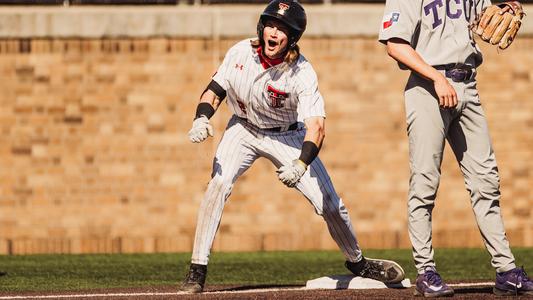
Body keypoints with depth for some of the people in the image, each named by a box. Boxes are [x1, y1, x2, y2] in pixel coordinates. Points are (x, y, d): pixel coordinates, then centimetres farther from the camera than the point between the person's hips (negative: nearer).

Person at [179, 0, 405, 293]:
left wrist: (301, 163, -52)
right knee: (218, 184, -24)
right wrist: (201, 118, -26)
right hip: (243, 129, 1)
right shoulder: (239, 53, -19)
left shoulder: (302, 73, -28)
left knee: (329, 202, -4)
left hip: (287, 136, -1)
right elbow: (215, 90, -5)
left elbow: (316, 126, -35)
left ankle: (356, 261, 24)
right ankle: (197, 271, -20)